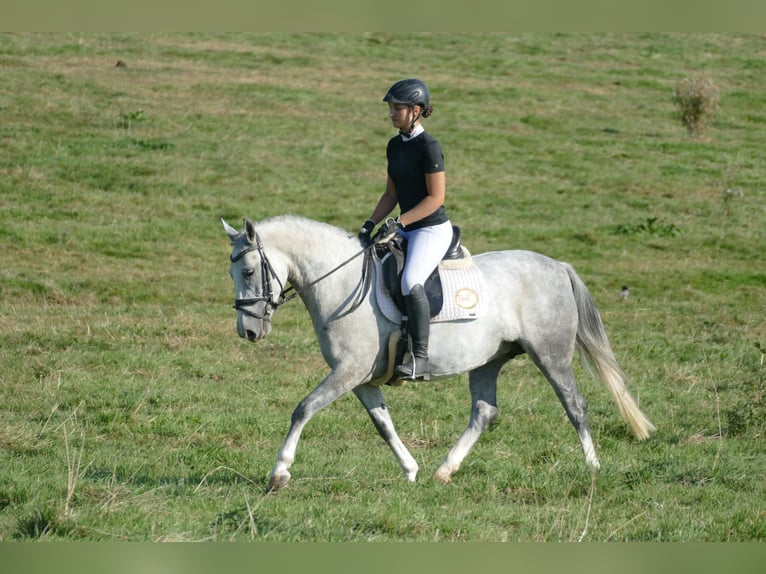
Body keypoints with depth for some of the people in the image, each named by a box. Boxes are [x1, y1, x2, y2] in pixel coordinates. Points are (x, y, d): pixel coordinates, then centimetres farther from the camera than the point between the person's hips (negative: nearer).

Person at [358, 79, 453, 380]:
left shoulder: (428, 146, -14)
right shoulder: (395, 146, 11)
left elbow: (436, 197, -18)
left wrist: (399, 222, -22)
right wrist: (371, 223, 5)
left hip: (433, 228, -10)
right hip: (406, 229, 10)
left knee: (411, 281, -31)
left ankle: (420, 358, -31)